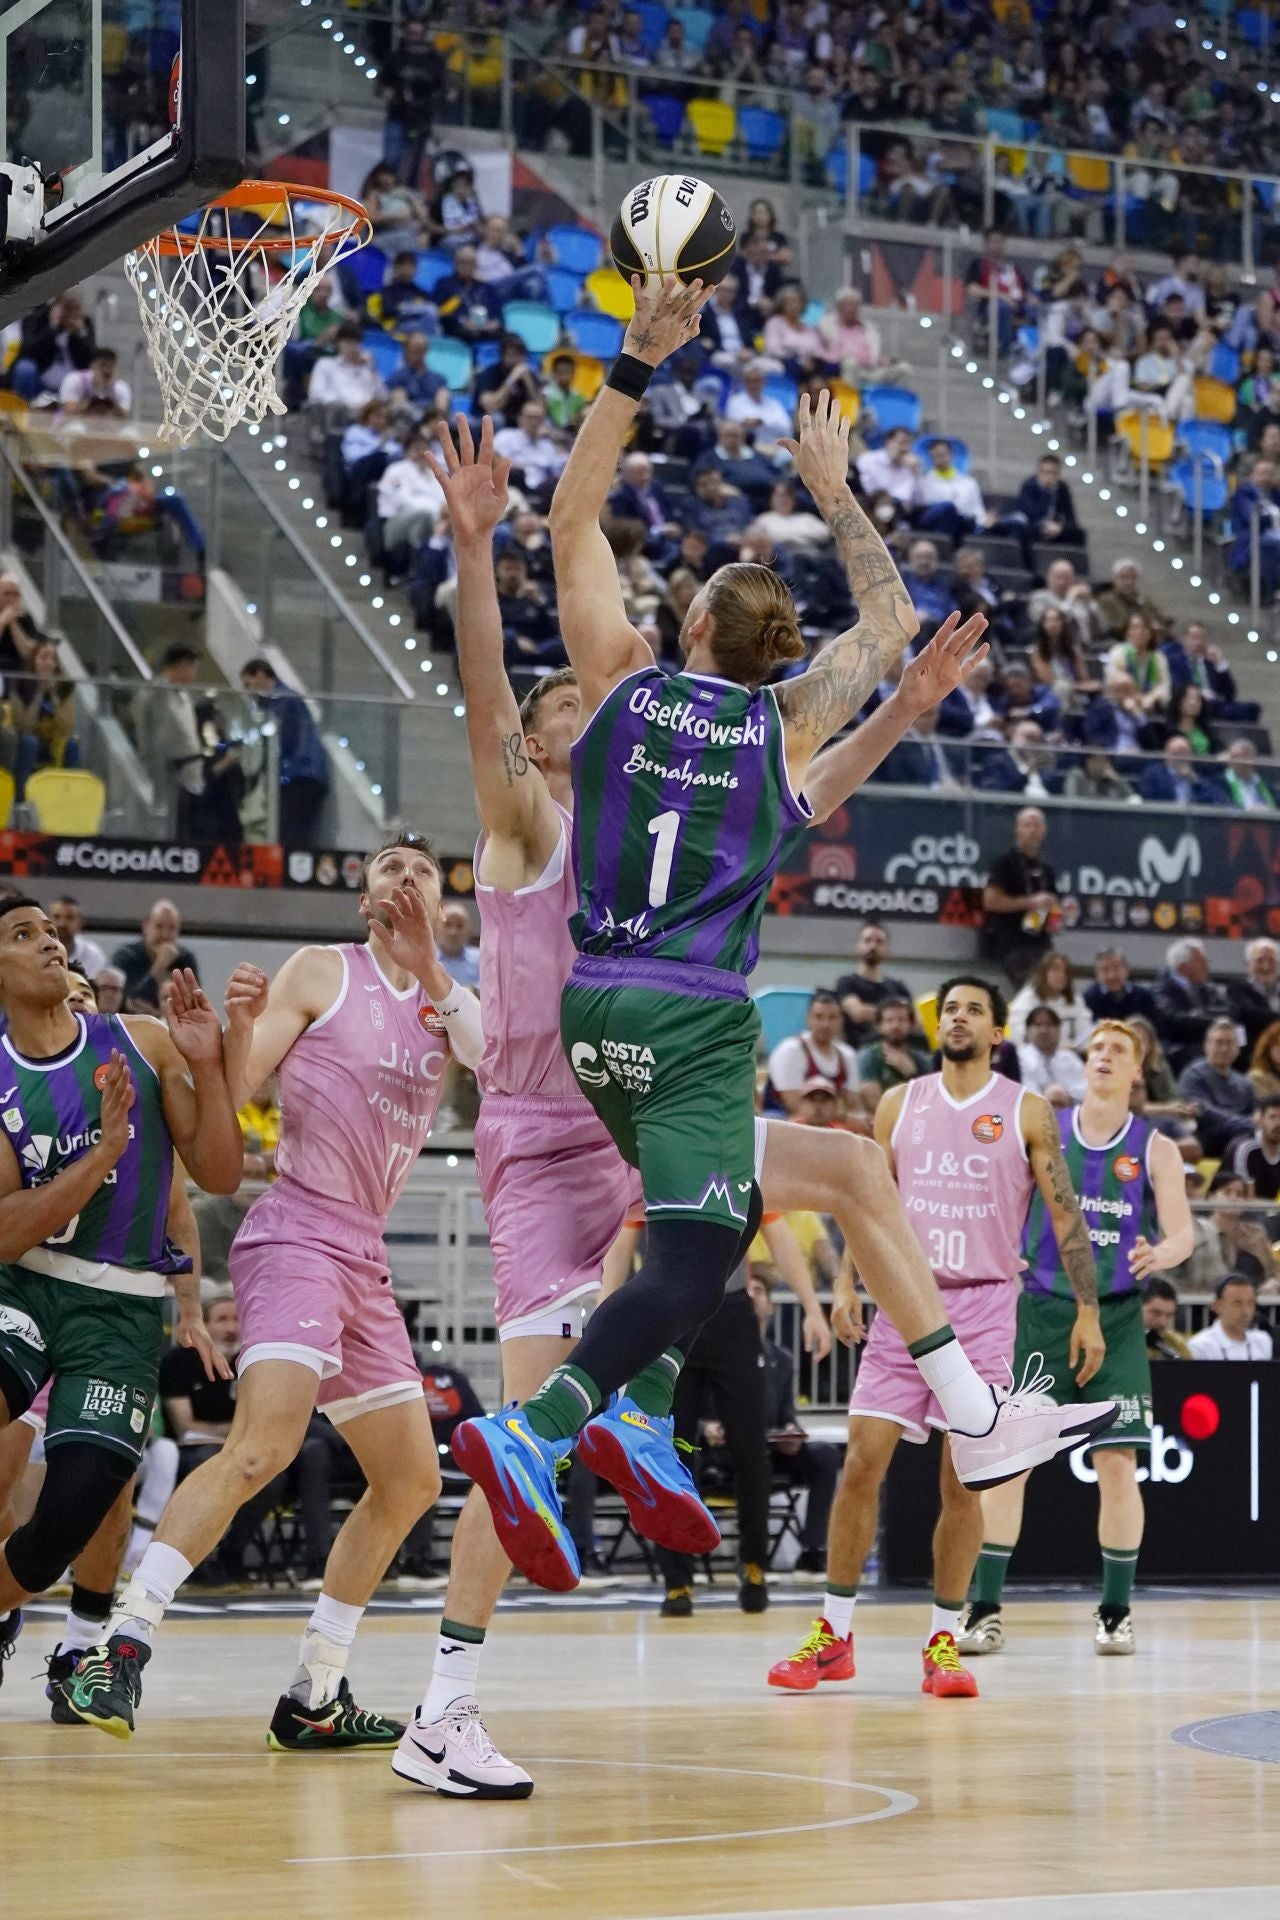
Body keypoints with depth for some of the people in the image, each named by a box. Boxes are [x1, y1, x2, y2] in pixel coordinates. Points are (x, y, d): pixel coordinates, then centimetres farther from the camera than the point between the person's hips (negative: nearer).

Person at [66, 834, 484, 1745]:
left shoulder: (445, 1003, 17)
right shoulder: (322, 973, 2)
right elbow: (232, 1094, -5)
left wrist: (430, 969, -14)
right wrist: (240, 1024, -25)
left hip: (365, 1260, 8)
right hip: (297, 1234, -8)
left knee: (412, 1479, 9)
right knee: (264, 1444, -28)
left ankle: (315, 1696, 15)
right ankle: (125, 1643, -28)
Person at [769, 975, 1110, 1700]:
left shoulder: (1026, 1113, 2)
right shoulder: (901, 1105, 9)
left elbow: (1066, 1215, 2)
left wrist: (1088, 1311, -5)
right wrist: (847, 1283, 1)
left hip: (982, 1307, -2)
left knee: (963, 1482, -3)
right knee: (862, 1464, -3)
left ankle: (945, 1642, 7)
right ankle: (835, 1635, 5)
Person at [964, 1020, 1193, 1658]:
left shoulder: (1154, 1149, 3)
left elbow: (1183, 1233, -3)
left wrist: (1160, 1255, -26)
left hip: (1115, 1318, 0)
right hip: (1041, 1310, 0)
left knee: (1117, 1463, -3)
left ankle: (1115, 1610, 10)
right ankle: (986, 1606, 3)